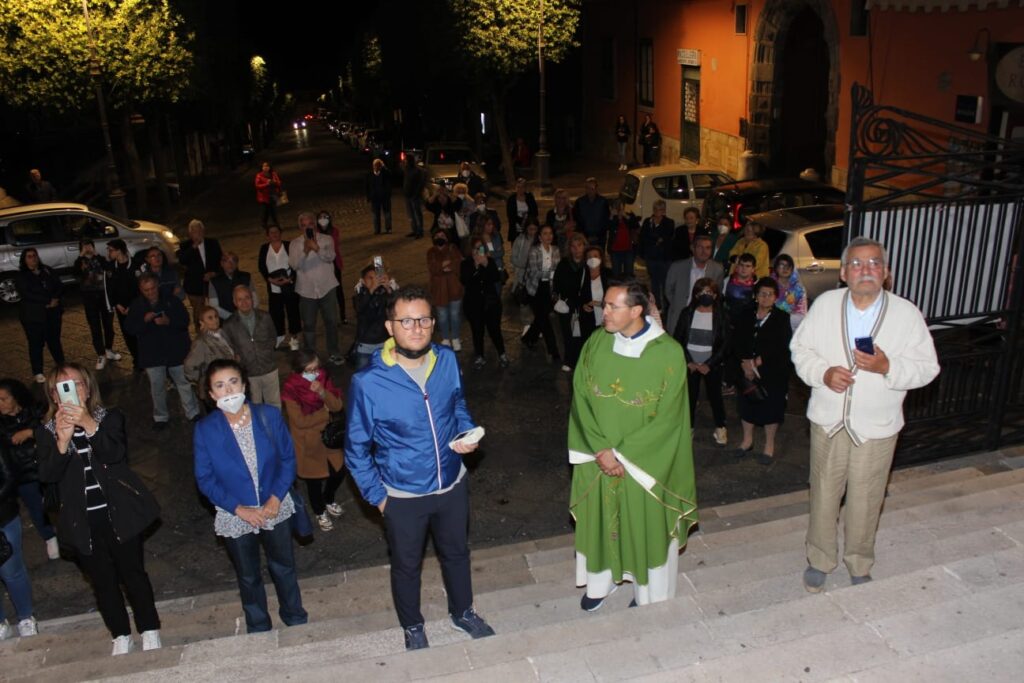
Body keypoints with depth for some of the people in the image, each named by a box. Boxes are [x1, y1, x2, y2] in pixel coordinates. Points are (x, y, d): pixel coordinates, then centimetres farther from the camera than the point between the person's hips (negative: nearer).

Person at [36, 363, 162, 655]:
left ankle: (150, 632, 22)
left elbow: (116, 453, -19)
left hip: (118, 514, -2)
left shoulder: (110, 418, -1)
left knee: (133, 573, 6)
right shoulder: (47, 432, 3)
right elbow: (47, 474, -12)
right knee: (103, 581, 12)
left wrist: (89, 425, -35)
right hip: (83, 522, 2)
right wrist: (62, 441, -30)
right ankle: (121, 636, 28)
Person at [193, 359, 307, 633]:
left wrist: (276, 498, -18)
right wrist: (239, 509, -17)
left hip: (275, 509, 1)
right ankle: (259, 629, 45)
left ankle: (295, 618, 46)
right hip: (235, 518, 0)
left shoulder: (269, 416, -14)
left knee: (284, 567, 21)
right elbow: (205, 479, -9)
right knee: (248, 577, 20)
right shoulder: (205, 430, -15)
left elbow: (288, 458, -7)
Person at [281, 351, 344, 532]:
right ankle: (320, 513, 40)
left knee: (339, 471, 12)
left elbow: (337, 406, -10)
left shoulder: (322, 378, -8)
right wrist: (325, 411, -13)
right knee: (314, 479, 11)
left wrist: (323, 392, -28)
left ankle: (328, 500, 45)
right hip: (307, 443, -4)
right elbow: (301, 421, -22)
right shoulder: (291, 389, -23)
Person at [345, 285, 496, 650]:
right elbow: (356, 448, -11)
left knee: (456, 553, 26)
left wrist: (468, 433, -11)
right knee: (406, 566, 21)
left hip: (452, 484, 3)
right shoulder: (367, 382, -24)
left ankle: (463, 612, 54)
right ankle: (412, 627, 49)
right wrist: (377, 495, -8)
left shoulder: (447, 360, -13)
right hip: (403, 496, -3)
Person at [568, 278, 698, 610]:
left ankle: (650, 595, 36)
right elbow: (581, 400, -5)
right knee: (599, 518, 17)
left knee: (647, 525, 12)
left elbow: (666, 418, -16)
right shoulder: (595, 343, -8)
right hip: (598, 458, 3)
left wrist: (622, 454, -16)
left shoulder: (668, 352, -18)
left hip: (645, 461, -3)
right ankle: (600, 581, 41)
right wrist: (600, 450, -13)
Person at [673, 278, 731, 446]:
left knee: (715, 395, 8)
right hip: (690, 364, 1)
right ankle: (688, 428, 20)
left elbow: (726, 344, -6)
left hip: (712, 365, -1)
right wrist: (689, 362, -9)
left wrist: (709, 364, -13)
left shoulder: (721, 315, -5)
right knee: (690, 396, 5)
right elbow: (677, 339, -1)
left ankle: (720, 428, 26)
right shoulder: (687, 313, -2)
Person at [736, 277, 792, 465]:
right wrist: (746, 363, -15)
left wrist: (757, 362, -15)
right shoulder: (747, 316, 6)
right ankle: (747, 440, 29)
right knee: (747, 403, 11)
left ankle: (769, 446, 18)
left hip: (772, 372, -3)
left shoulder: (782, 318, -5)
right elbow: (739, 342, -1)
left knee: (771, 406, 3)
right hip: (747, 371, 3)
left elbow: (780, 346, -12)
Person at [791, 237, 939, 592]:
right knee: (824, 495, 13)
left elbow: (926, 367, -6)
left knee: (865, 502, 12)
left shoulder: (907, 313, -7)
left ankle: (859, 566, 36)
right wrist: (823, 372, -16)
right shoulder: (825, 304, -3)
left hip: (877, 427, -1)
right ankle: (819, 560, 34)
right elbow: (801, 348, 2)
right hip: (828, 421, 1)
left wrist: (887, 367, -25)